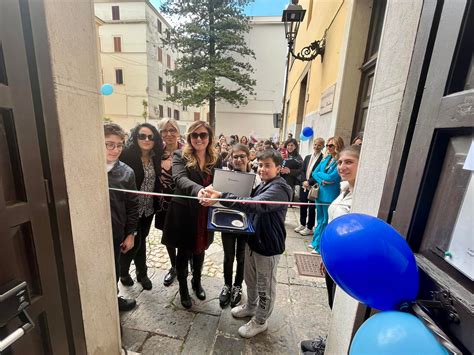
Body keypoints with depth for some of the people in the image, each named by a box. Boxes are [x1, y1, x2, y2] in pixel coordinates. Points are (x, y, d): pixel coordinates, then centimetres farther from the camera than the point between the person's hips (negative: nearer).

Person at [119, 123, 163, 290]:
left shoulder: (156, 157, 1)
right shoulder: (127, 155, -14)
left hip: (149, 207, 5)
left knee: (142, 239, 19)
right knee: (134, 241, 7)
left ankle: (142, 273, 38)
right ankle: (123, 271, 37)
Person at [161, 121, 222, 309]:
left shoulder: (216, 159, 1)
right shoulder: (180, 156, -10)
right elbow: (180, 178, -29)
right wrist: (198, 189, -48)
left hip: (205, 214, 3)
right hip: (184, 213, -3)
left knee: (199, 250, 22)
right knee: (183, 253, 15)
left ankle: (197, 282, 48)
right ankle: (183, 288, 41)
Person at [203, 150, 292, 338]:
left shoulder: (280, 188, -24)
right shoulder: (263, 184, 5)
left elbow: (254, 204, -40)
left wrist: (221, 196, -48)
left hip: (268, 244, -8)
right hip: (253, 239, 8)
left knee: (265, 287, 15)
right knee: (250, 280, 26)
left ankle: (260, 321, 38)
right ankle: (251, 307, 51)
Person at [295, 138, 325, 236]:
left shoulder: (324, 159, -9)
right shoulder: (307, 157, 12)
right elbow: (302, 170, 9)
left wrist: (309, 182, -16)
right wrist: (304, 181, -7)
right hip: (304, 186, 6)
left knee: (311, 208, 6)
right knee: (302, 206, 14)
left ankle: (309, 228, 20)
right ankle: (302, 224, 31)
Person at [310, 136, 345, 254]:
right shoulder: (326, 159, 9)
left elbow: (331, 177, -20)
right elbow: (314, 173, 6)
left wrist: (320, 173, -3)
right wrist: (322, 181, -12)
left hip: (330, 196, -7)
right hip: (320, 193, 7)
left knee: (326, 222, 6)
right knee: (320, 219, 19)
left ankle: (320, 247, 18)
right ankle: (316, 242, 34)